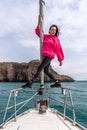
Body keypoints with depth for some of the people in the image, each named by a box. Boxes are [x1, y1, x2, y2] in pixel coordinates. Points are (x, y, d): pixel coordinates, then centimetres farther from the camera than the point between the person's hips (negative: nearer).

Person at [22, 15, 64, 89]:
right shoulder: (45, 36, 15)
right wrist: (39, 22, 13)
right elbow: (37, 31, 21)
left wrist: (61, 60, 4)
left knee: (39, 68, -12)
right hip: (46, 55, 7)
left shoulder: (56, 39, 2)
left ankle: (30, 83, -10)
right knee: (46, 71, 8)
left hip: (49, 56, -7)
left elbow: (59, 50, 4)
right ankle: (57, 83, 13)